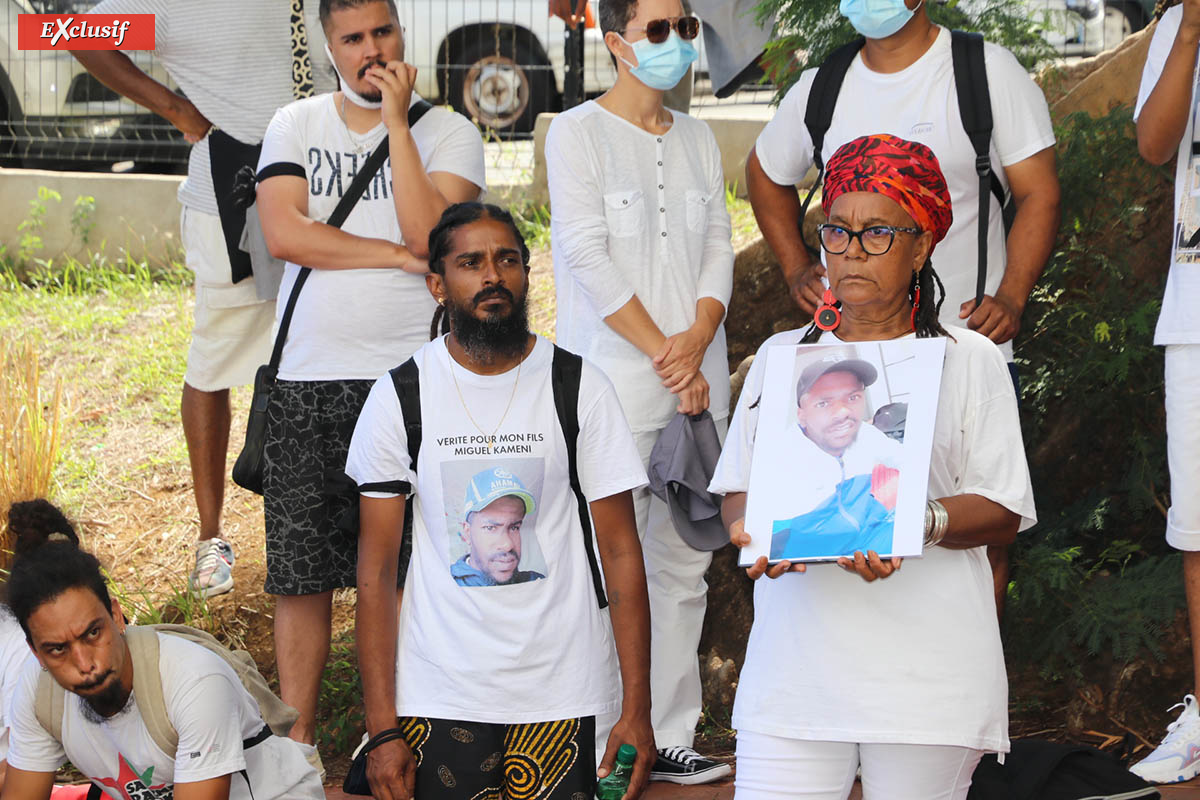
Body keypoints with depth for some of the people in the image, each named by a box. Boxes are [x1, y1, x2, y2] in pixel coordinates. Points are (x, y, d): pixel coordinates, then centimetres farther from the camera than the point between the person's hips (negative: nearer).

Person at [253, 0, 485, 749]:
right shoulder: (296, 125, 9)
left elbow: (428, 235, -15)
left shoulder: (448, 132, 2)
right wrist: (394, 254, -10)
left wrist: (396, 121, -13)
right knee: (301, 569, 4)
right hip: (308, 379, 2)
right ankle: (298, 736, 15)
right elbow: (283, 234, -7)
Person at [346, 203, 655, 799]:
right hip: (438, 698, 0)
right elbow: (376, 571, -1)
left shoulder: (580, 388, -2)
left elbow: (621, 553, -1)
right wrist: (382, 728, -6)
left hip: (560, 697, 0)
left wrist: (637, 710, -6)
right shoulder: (398, 397, -1)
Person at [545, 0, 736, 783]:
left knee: (684, 562, 7)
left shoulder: (698, 139, 15)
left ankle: (670, 734, 13)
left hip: (697, 385, 6)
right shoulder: (577, 132, -3)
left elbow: (718, 249, 10)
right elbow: (588, 257, -11)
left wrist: (698, 338, -9)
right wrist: (664, 354, -13)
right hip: (614, 386, -6)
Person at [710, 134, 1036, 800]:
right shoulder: (781, 356, 18)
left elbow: (1002, 513, 1)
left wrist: (918, 522, -19)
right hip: (794, 663, 2)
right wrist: (753, 529, -8)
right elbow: (737, 489, 15)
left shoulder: (969, 360, 8)